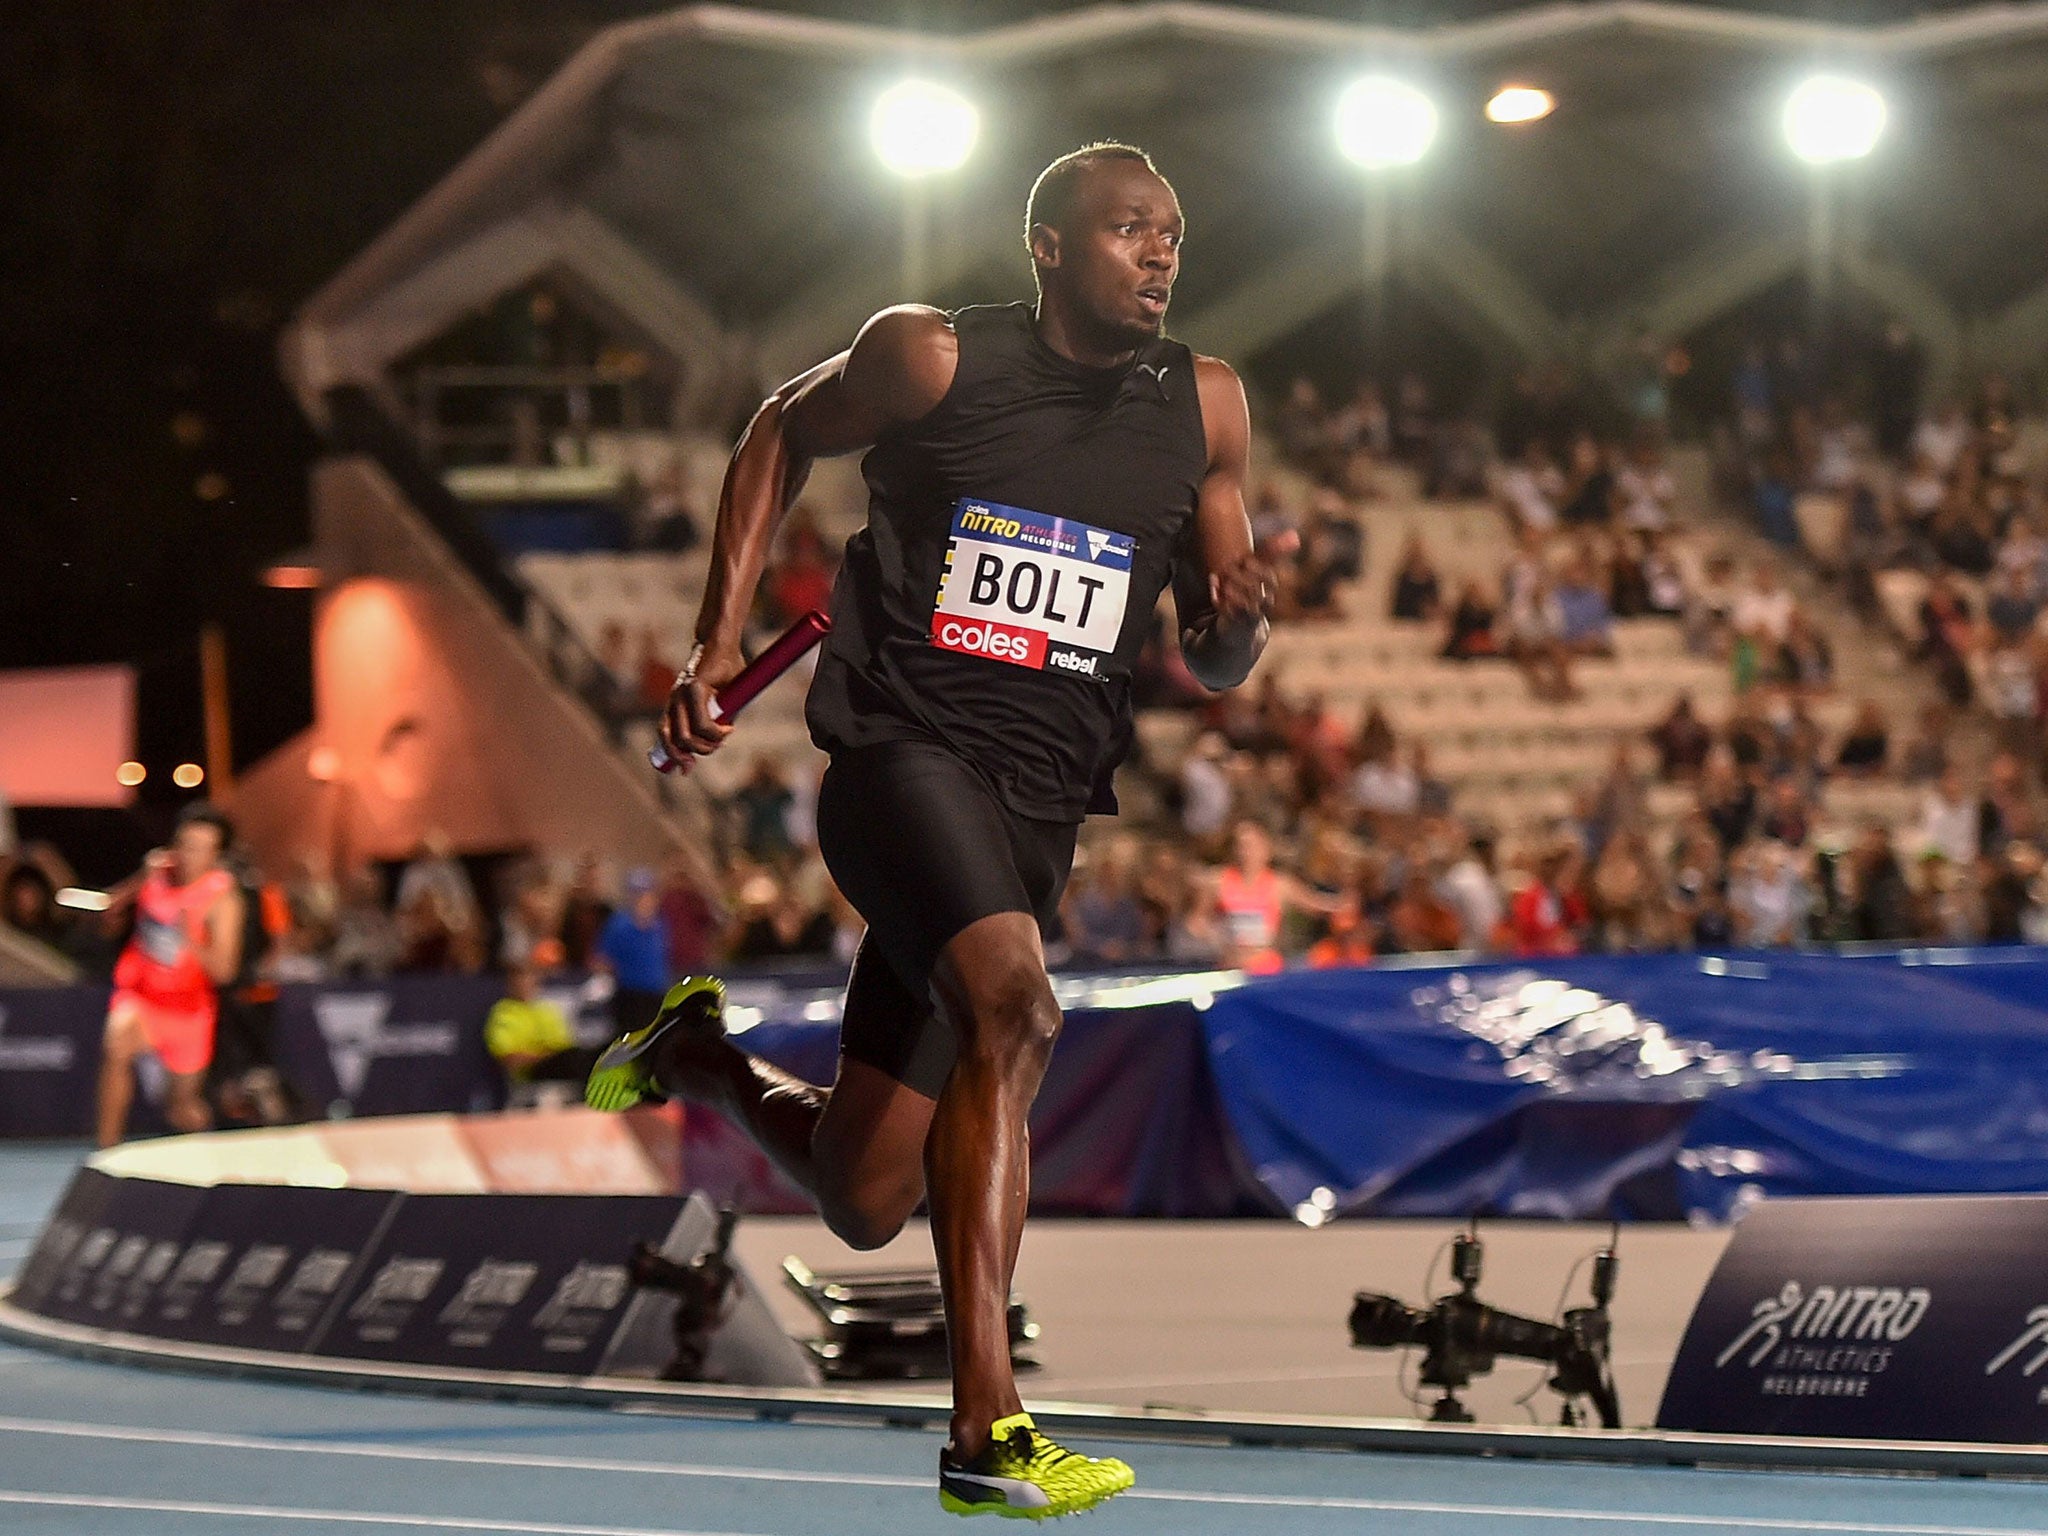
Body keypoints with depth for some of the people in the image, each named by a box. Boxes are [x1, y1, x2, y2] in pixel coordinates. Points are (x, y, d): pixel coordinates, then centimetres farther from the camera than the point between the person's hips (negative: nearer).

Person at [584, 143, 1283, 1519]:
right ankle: (987, 1430, -35)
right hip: (902, 749, -5)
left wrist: (1239, 615, -9)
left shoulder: (1206, 409, 7)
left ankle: (702, 1057, 40)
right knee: (1015, 1007, -34)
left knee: (864, 1200, 6)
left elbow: (1215, 667, 14)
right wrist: (723, 636, 7)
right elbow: (783, 434, 15)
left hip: (1039, 813, 5)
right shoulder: (933, 357, -3)